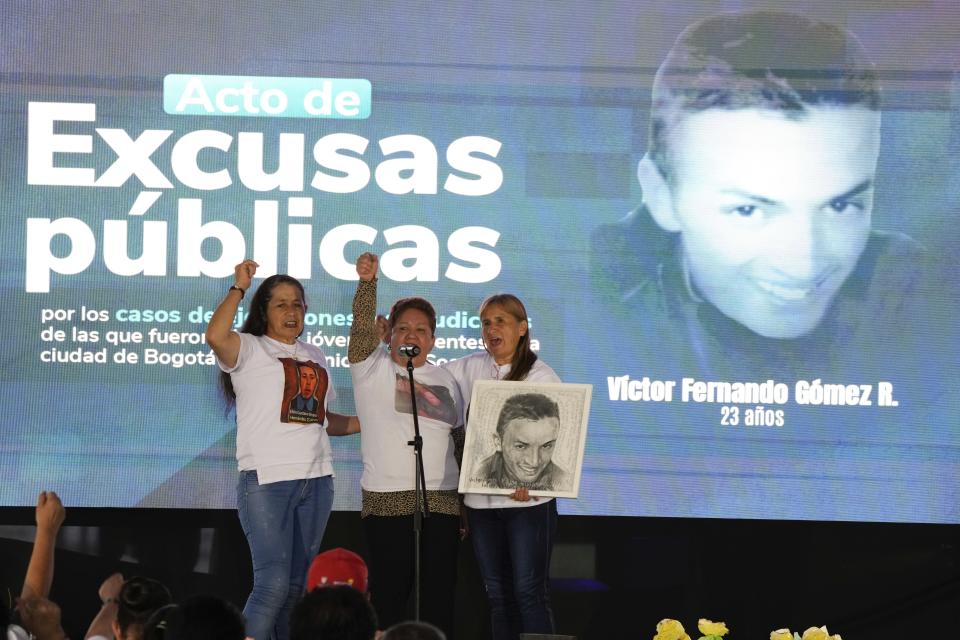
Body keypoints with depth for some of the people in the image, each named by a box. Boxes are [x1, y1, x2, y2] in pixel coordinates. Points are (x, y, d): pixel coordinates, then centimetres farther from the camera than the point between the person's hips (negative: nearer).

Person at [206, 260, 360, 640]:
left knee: (299, 585, 8)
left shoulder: (314, 357, 20)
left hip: (316, 480, 6)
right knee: (273, 583, -15)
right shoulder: (250, 349, 1)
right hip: (267, 480, -6)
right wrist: (239, 288, -14)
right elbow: (215, 336, -21)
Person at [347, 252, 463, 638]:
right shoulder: (372, 368, 5)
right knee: (389, 595, -1)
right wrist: (367, 283, -28)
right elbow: (362, 326, -13)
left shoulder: (445, 381, 15)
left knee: (440, 598, 2)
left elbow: (462, 441, 17)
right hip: (387, 502, -3)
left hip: (442, 503, 3)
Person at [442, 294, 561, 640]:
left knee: (529, 591, -8)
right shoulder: (469, 369, 10)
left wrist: (531, 480, -23)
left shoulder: (541, 377, -3)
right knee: (497, 594, 8)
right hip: (480, 500, 5)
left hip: (527, 499, -5)